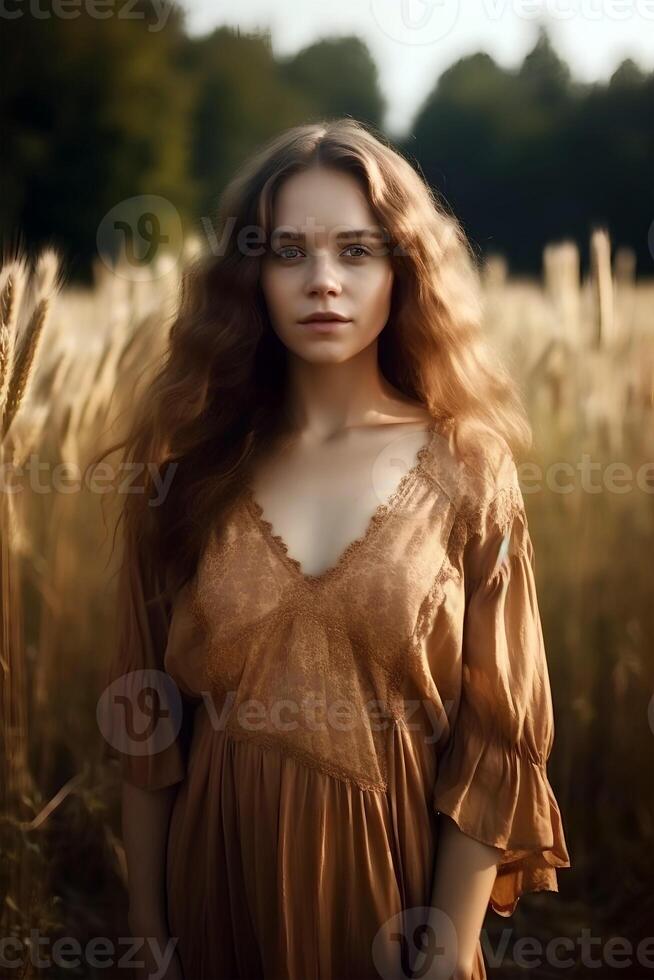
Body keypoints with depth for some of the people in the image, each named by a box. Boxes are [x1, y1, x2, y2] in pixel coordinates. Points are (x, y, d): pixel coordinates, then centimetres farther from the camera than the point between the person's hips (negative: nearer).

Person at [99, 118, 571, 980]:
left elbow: (496, 740, -6)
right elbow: (147, 718, 1)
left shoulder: (466, 470, -5)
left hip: (389, 871, -1)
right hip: (220, 877, 1)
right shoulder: (189, 461, -3)